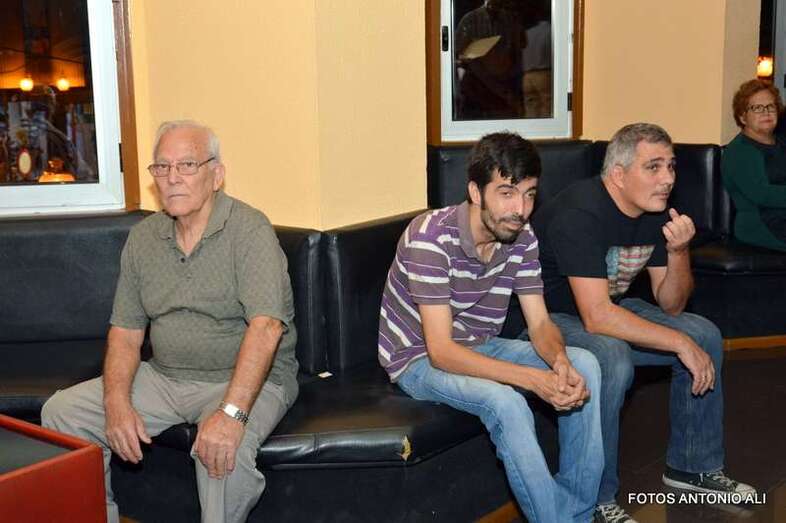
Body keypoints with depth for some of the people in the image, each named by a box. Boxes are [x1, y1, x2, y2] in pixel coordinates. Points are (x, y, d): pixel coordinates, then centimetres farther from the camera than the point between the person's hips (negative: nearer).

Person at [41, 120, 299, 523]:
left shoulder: (248, 229, -15)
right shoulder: (142, 238, 6)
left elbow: (265, 327, -26)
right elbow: (125, 332, 6)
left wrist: (231, 413, -37)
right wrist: (117, 404, -11)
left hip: (248, 381, -6)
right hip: (165, 377, 6)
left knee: (223, 449, -36)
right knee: (61, 411, -3)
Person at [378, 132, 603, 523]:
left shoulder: (522, 239, -7)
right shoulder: (431, 236, -28)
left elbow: (541, 324, -4)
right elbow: (440, 351, -31)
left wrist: (560, 361, -29)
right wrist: (534, 379, -38)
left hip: (480, 348, 7)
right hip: (419, 359, -7)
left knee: (583, 365, -11)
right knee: (504, 401, -34)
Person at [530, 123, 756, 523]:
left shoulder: (657, 212, -2)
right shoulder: (580, 213, -28)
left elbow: (670, 306, 0)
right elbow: (596, 318, -35)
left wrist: (678, 251, -19)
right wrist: (680, 343, -30)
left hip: (609, 308, 9)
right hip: (550, 318, -8)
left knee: (706, 335, 1)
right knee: (612, 359, -36)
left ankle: (693, 466, 16)